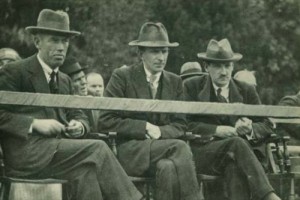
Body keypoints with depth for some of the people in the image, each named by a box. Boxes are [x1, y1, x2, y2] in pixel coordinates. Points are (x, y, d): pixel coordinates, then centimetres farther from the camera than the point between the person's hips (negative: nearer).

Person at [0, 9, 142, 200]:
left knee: (86, 169, -24)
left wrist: (79, 125, -1)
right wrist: (35, 124, -18)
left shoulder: (64, 80, 22)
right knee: (97, 148, -20)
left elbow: (77, 115, 23)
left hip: (56, 147, 6)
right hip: (26, 153, -6)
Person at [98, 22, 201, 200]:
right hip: (128, 151, -4)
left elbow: (180, 125, 12)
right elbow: (106, 121, -4)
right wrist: (145, 127, -11)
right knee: (180, 148, -30)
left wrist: (160, 131, -10)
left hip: (161, 147, 4)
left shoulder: (175, 82, 14)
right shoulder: (122, 77, 1)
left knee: (169, 168, -33)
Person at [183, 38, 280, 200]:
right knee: (237, 143, -35)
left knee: (235, 166, -37)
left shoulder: (247, 91, 17)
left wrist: (250, 129, -14)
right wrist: (216, 130, -15)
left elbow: (266, 126, 10)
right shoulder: (192, 87, 10)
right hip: (203, 152, -2)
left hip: (235, 151, 2)